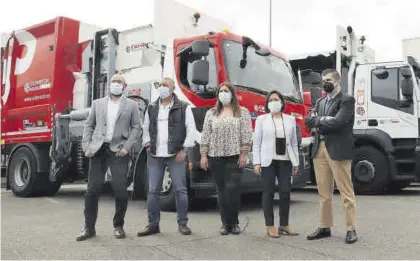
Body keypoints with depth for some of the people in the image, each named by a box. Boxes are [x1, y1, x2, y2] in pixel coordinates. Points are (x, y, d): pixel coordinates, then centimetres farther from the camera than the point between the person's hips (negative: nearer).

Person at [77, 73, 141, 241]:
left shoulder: (131, 105, 8)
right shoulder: (97, 103, 14)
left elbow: (136, 128, 4)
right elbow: (89, 126, 12)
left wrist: (127, 147, -8)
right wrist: (86, 147, 0)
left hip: (118, 151, -2)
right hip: (98, 150, 2)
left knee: (120, 189, -5)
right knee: (93, 189, 2)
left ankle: (118, 226, 13)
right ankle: (89, 227, 12)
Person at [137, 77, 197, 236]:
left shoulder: (183, 108, 1)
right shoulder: (151, 109, 13)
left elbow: (191, 129, -2)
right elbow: (146, 129, 21)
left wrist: (184, 150, -8)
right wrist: (147, 144, 7)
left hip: (176, 156, -3)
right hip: (154, 156, 3)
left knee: (180, 190, 0)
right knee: (153, 191, 4)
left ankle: (183, 223, 11)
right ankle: (153, 224, 13)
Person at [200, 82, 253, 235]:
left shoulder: (242, 112, 6)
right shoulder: (211, 113, 13)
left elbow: (246, 135, 0)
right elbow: (205, 135, 9)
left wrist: (243, 155, -7)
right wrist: (203, 155, 3)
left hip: (234, 157, -2)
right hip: (216, 157, 3)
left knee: (232, 189, -10)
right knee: (221, 191, 4)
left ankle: (234, 223, 3)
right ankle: (225, 223, 12)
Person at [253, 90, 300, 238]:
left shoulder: (290, 119, 11)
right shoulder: (262, 119, 3)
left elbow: (294, 143, 12)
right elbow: (256, 143, 1)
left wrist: (296, 163, 8)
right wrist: (256, 162, -7)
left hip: (285, 161, 2)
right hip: (268, 161, -2)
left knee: (285, 192, 2)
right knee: (269, 193, 2)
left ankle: (284, 225, 15)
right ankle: (270, 226, 9)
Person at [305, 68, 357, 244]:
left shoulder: (347, 100, -4)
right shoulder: (320, 102, 18)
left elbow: (337, 122, -18)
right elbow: (310, 122, 7)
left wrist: (318, 121, -5)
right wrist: (326, 121, -9)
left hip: (338, 150, -6)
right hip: (319, 149, 7)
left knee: (346, 192, 0)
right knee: (324, 193, 11)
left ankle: (351, 229, 8)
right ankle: (324, 227, 20)